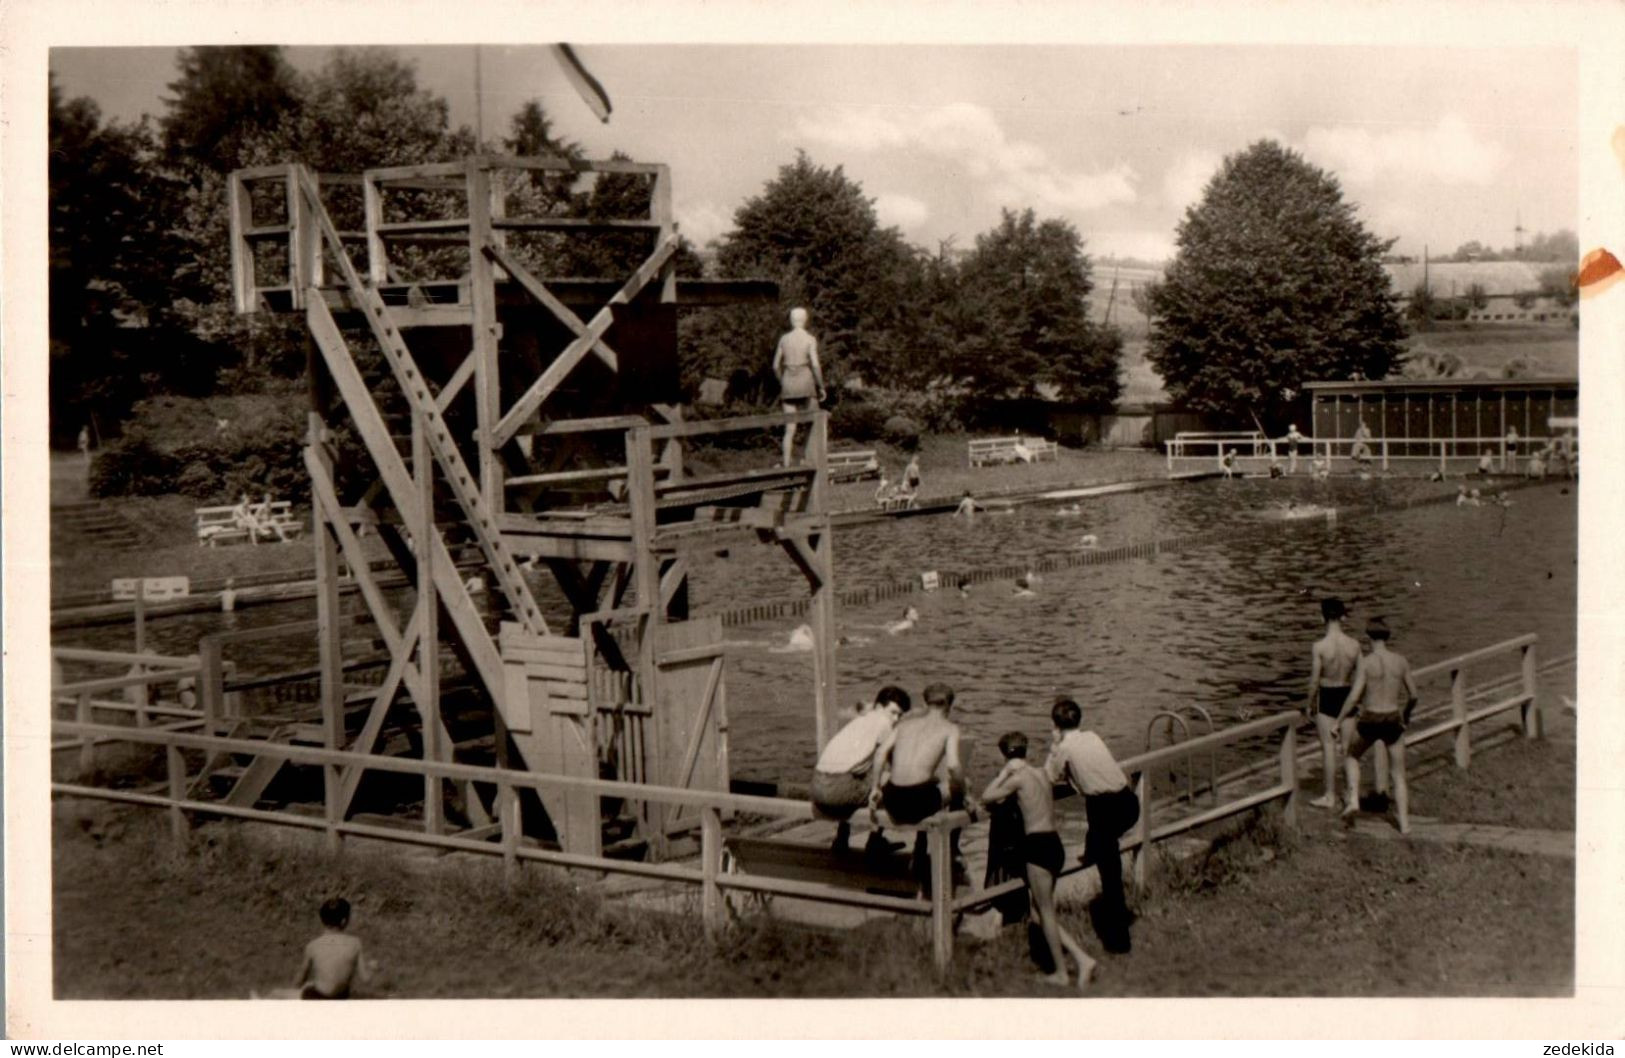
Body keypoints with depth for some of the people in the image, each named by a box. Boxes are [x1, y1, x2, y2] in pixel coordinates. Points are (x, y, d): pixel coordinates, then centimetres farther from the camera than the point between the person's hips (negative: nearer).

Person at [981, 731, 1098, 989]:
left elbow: (987, 797, -8)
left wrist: (1005, 772, -1)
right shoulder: (1041, 773, 13)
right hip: (1053, 842, 8)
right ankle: (1082, 959, 8)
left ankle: (1061, 972, 9)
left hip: (1038, 844, -8)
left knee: (1045, 911, 3)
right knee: (1042, 912, 15)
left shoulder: (1018, 778, -11)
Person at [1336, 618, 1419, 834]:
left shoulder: (1366, 662, -11)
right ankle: (1404, 823, 9)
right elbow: (1413, 695, 6)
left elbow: (1354, 697, -16)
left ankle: (1354, 799, 10)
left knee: (1352, 757, 27)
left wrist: (1337, 722, -6)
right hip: (1393, 721, 2)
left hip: (1370, 721, -2)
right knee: (1398, 774, 14)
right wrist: (1407, 712, 26)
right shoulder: (1401, 660, -2)